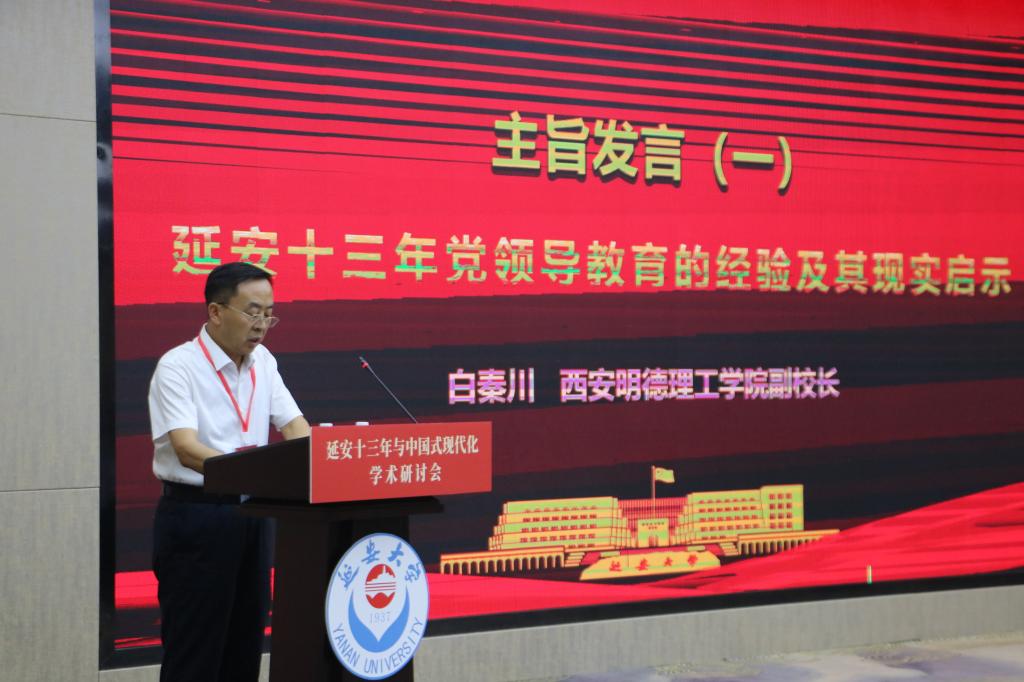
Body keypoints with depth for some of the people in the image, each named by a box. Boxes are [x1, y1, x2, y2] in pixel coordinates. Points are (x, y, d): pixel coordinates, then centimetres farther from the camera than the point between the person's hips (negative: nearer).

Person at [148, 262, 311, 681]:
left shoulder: (263, 362, 8)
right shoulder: (178, 366, -13)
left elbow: (294, 427, 4)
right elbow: (187, 450, -24)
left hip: (251, 514, 7)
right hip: (194, 516, -7)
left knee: (245, 646, 12)